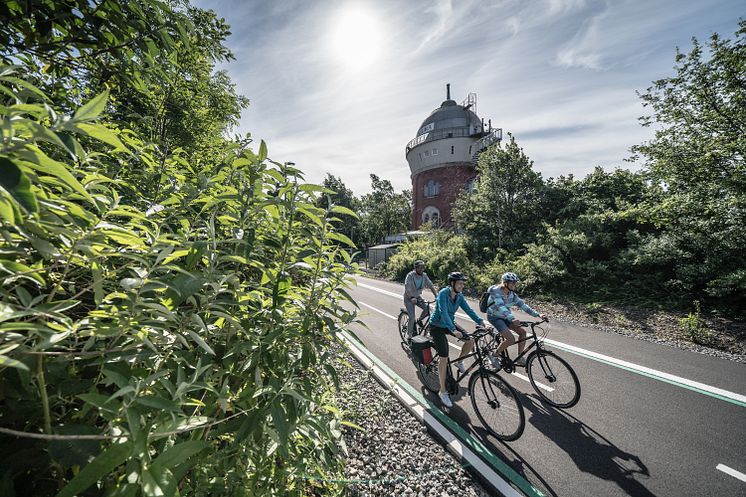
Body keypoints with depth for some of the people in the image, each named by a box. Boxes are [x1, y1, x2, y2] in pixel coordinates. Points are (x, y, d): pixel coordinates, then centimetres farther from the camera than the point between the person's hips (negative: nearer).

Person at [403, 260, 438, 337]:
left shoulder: (424, 276, -8)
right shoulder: (410, 275, -22)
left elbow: (431, 285, -13)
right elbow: (407, 287, -33)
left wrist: (436, 296, -28)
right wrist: (412, 298, -47)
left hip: (418, 297, 5)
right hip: (409, 298, -5)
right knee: (412, 318, -12)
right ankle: (410, 335, 9)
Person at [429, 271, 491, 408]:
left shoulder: (459, 296, -4)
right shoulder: (443, 294, -26)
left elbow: (468, 310, -9)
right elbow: (443, 312, -37)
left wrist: (481, 322, -22)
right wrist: (453, 330, -48)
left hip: (449, 324, 7)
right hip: (437, 326, -7)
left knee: (471, 340, -11)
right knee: (444, 357, -12)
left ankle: (459, 361, 17)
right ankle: (443, 391, 4)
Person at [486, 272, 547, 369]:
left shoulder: (512, 294, -2)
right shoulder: (496, 291, -25)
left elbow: (523, 305, -5)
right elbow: (501, 307, -37)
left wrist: (538, 315, -16)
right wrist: (512, 319, -50)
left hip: (505, 317, 7)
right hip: (494, 317, -7)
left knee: (522, 331, -8)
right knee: (511, 339, -19)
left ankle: (519, 358, 7)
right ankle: (494, 356, 2)